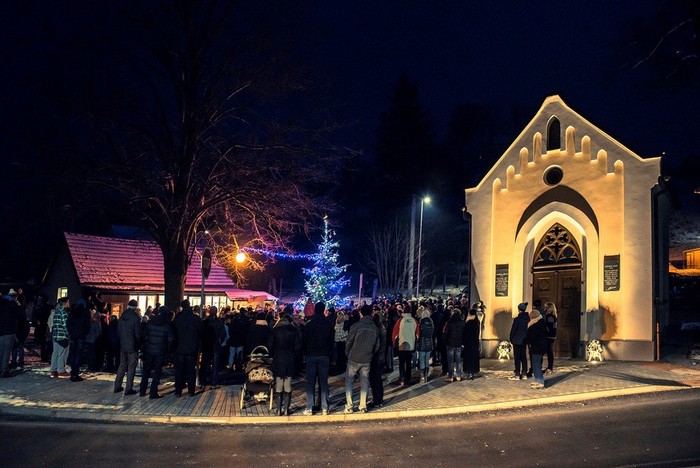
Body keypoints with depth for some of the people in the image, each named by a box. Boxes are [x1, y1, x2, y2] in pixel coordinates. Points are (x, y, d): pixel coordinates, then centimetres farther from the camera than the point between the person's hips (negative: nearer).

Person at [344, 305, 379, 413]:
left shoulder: (356, 326, -12)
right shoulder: (374, 328, 0)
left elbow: (349, 343, -7)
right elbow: (377, 345, 5)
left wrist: (348, 355, 8)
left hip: (354, 359, -3)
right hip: (367, 360, 3)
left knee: (349, 381, 9)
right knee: (364, 382, 12)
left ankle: (349, 406, 5)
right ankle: (363, 406, 12)